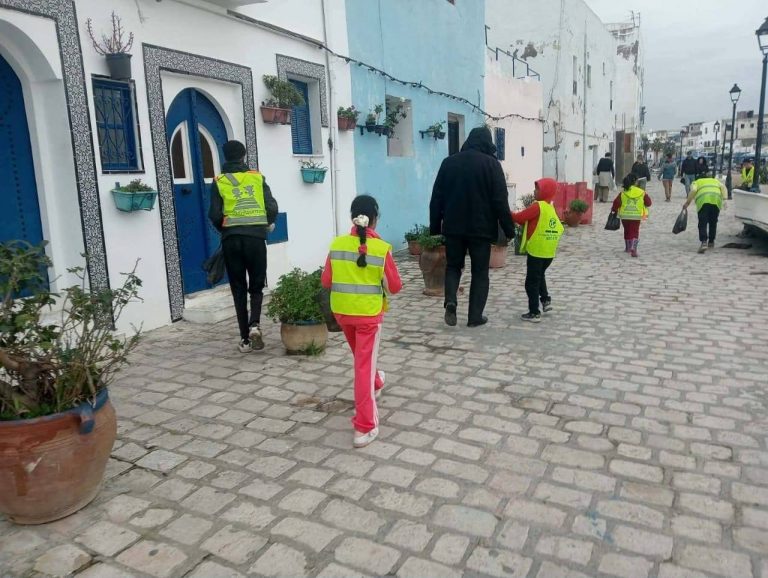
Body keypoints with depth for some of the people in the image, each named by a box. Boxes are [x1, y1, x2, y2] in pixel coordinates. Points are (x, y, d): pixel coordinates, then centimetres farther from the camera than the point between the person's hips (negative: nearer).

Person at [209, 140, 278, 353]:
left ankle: (245, 339, 9)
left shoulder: (219, 182, 4)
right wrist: (267, 224, 18)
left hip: (232, 239, 0)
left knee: (238, 289, 9)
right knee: (256, 286, 13)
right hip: (255, 237, 0)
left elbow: (215, 215, -3)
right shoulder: (257, 177, 6)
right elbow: (272, 208, -2)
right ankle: (254, 325, -11)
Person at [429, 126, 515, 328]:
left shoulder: (449, 162, 5)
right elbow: (500, 201, -8)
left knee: (453, 266, 18)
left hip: (453, 227, 3)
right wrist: (509, 229, -1)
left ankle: (450, 301, -6)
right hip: (481, 228, -2)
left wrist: (435, 226, 13)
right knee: (480, 272, 9)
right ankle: (475, 316, 9)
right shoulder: (491, 164, -5)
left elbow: (436, 198, 6)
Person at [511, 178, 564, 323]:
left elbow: (519, 218, -17)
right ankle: (546, 300, 23)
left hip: (536, 251, -8)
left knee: (531, 282, -1)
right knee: (539, 276, 28)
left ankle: (534, 313, 2)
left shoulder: (538, 206, -14)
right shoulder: (550, 208, 12)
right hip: (549, 252, 8)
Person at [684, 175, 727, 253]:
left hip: (703, 201, -3)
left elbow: (693, 190, 5)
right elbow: (723, 187, 16)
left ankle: (704, 242, -22)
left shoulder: (697, 182, 28)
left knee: (703, 223, -6)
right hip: (716, 201, 3)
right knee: (713, 223, 18)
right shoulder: (715, 180, 36)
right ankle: (711, 242, 25)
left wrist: (687, 202, 5)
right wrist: (724, 198, 7)